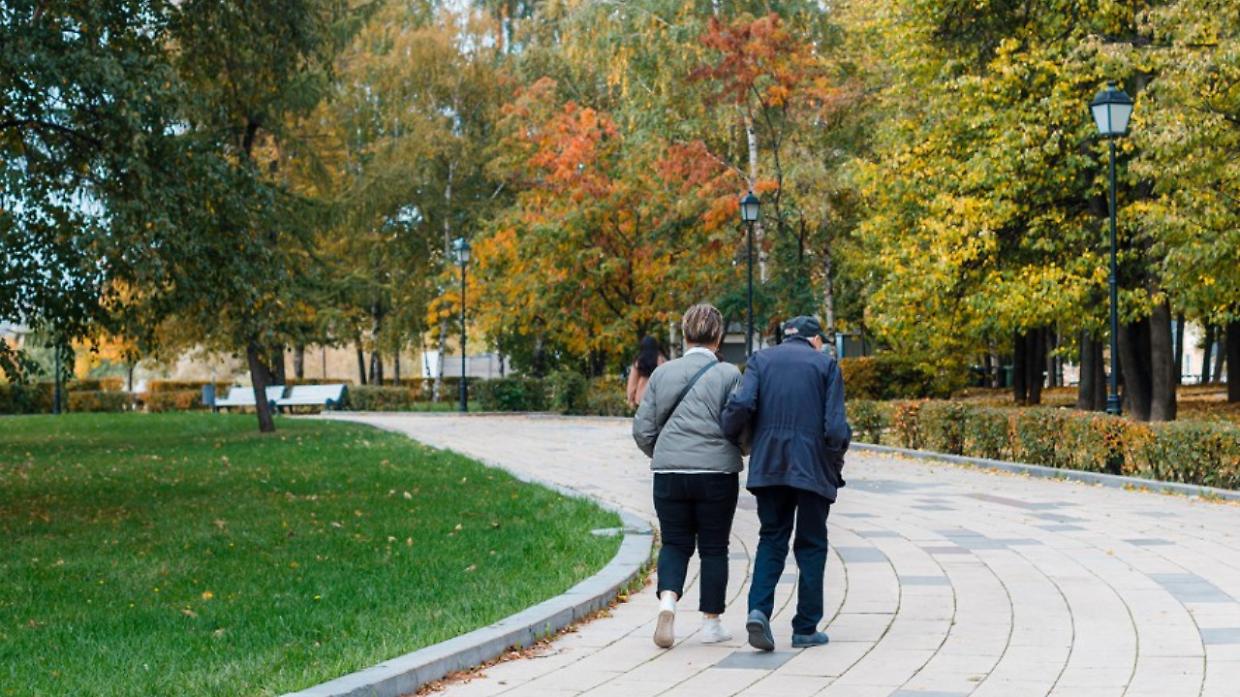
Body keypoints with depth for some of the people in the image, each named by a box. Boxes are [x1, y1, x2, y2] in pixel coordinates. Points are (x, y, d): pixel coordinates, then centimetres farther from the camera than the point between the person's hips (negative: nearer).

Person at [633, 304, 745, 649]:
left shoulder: (663, 373, 4)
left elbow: (642, 429, 5)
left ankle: (667, 599, -13)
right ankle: (711, 622, 15)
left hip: (669, 473, 2)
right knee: (713, 547, 10)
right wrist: (733, 450, 14)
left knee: (675, 543, 12)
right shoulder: (729, 374, -6)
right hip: (716, 473, -2)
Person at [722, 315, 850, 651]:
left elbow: (741, 404, -9)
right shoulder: (826, 364, 3)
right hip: (812, 467, -2)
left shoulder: (760, 359, 8)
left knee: (771, 539, 13)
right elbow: (836, 428, -6)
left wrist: (727, 441, 7)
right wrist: (836, 463, 10)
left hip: (768, 465, 2)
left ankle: (759, 609, -7)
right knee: (811, 545, 9)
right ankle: (806, 629, 11)